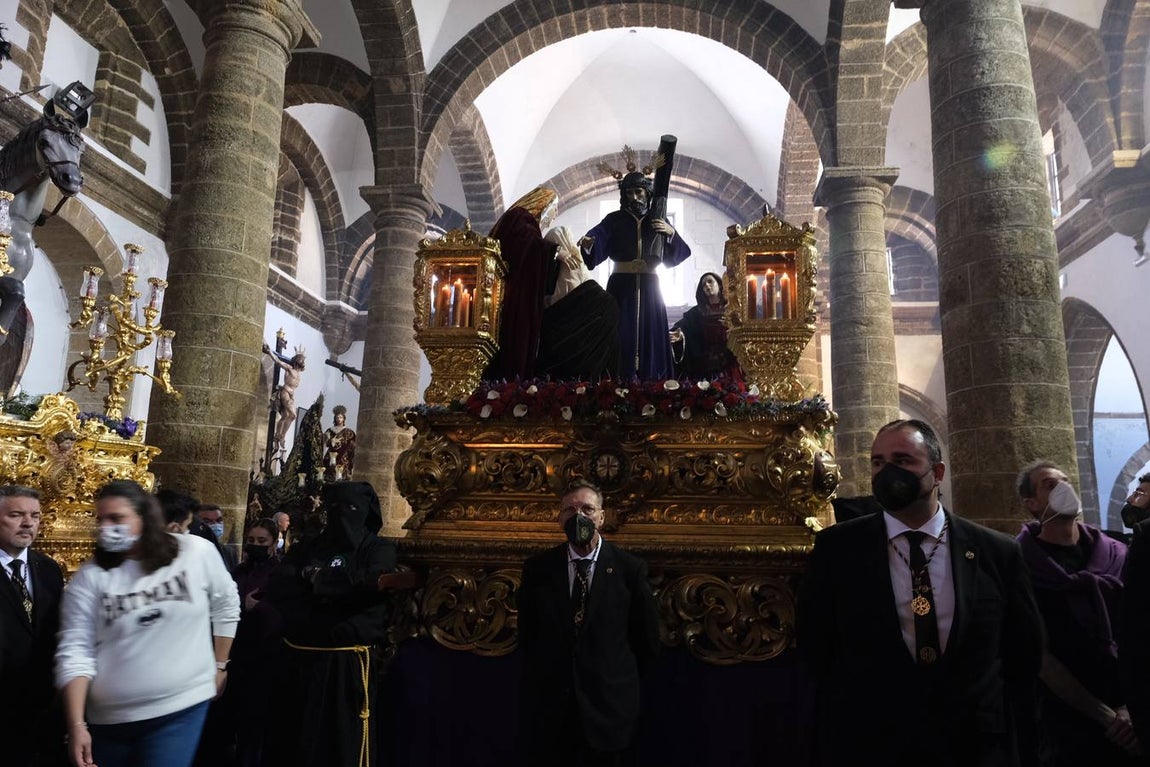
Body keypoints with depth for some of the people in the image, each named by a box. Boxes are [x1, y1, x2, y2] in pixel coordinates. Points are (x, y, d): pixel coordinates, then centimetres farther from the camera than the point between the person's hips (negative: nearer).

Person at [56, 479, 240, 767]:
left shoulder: (197, 552, -7)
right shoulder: (90, 575, -5)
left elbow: (226, 607, 6)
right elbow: (76, 651, -6)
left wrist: (219, 665, 12)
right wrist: (76, 724, -13)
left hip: (181, 709, -2)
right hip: (108, 719, 2)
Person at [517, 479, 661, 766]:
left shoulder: (630, 568, -6)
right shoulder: (537, 568, -2)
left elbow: (647, 638, 3)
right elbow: (526, 634, 9)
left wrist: (617, 681, 10)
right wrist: (545, 678, 11)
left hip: (609, 710, -1)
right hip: (547, 710, 1)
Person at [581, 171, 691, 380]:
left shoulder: (658, 220, 12)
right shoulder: (614, 220, 5)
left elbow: (681, 252, 6)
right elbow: (597, 238, -13)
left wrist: (671, 233, -12)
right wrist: (587, 242, -36)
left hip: (649, 287, 2)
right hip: (622, 286, -2)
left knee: (650, 337, -2)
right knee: (620, 337, -9)